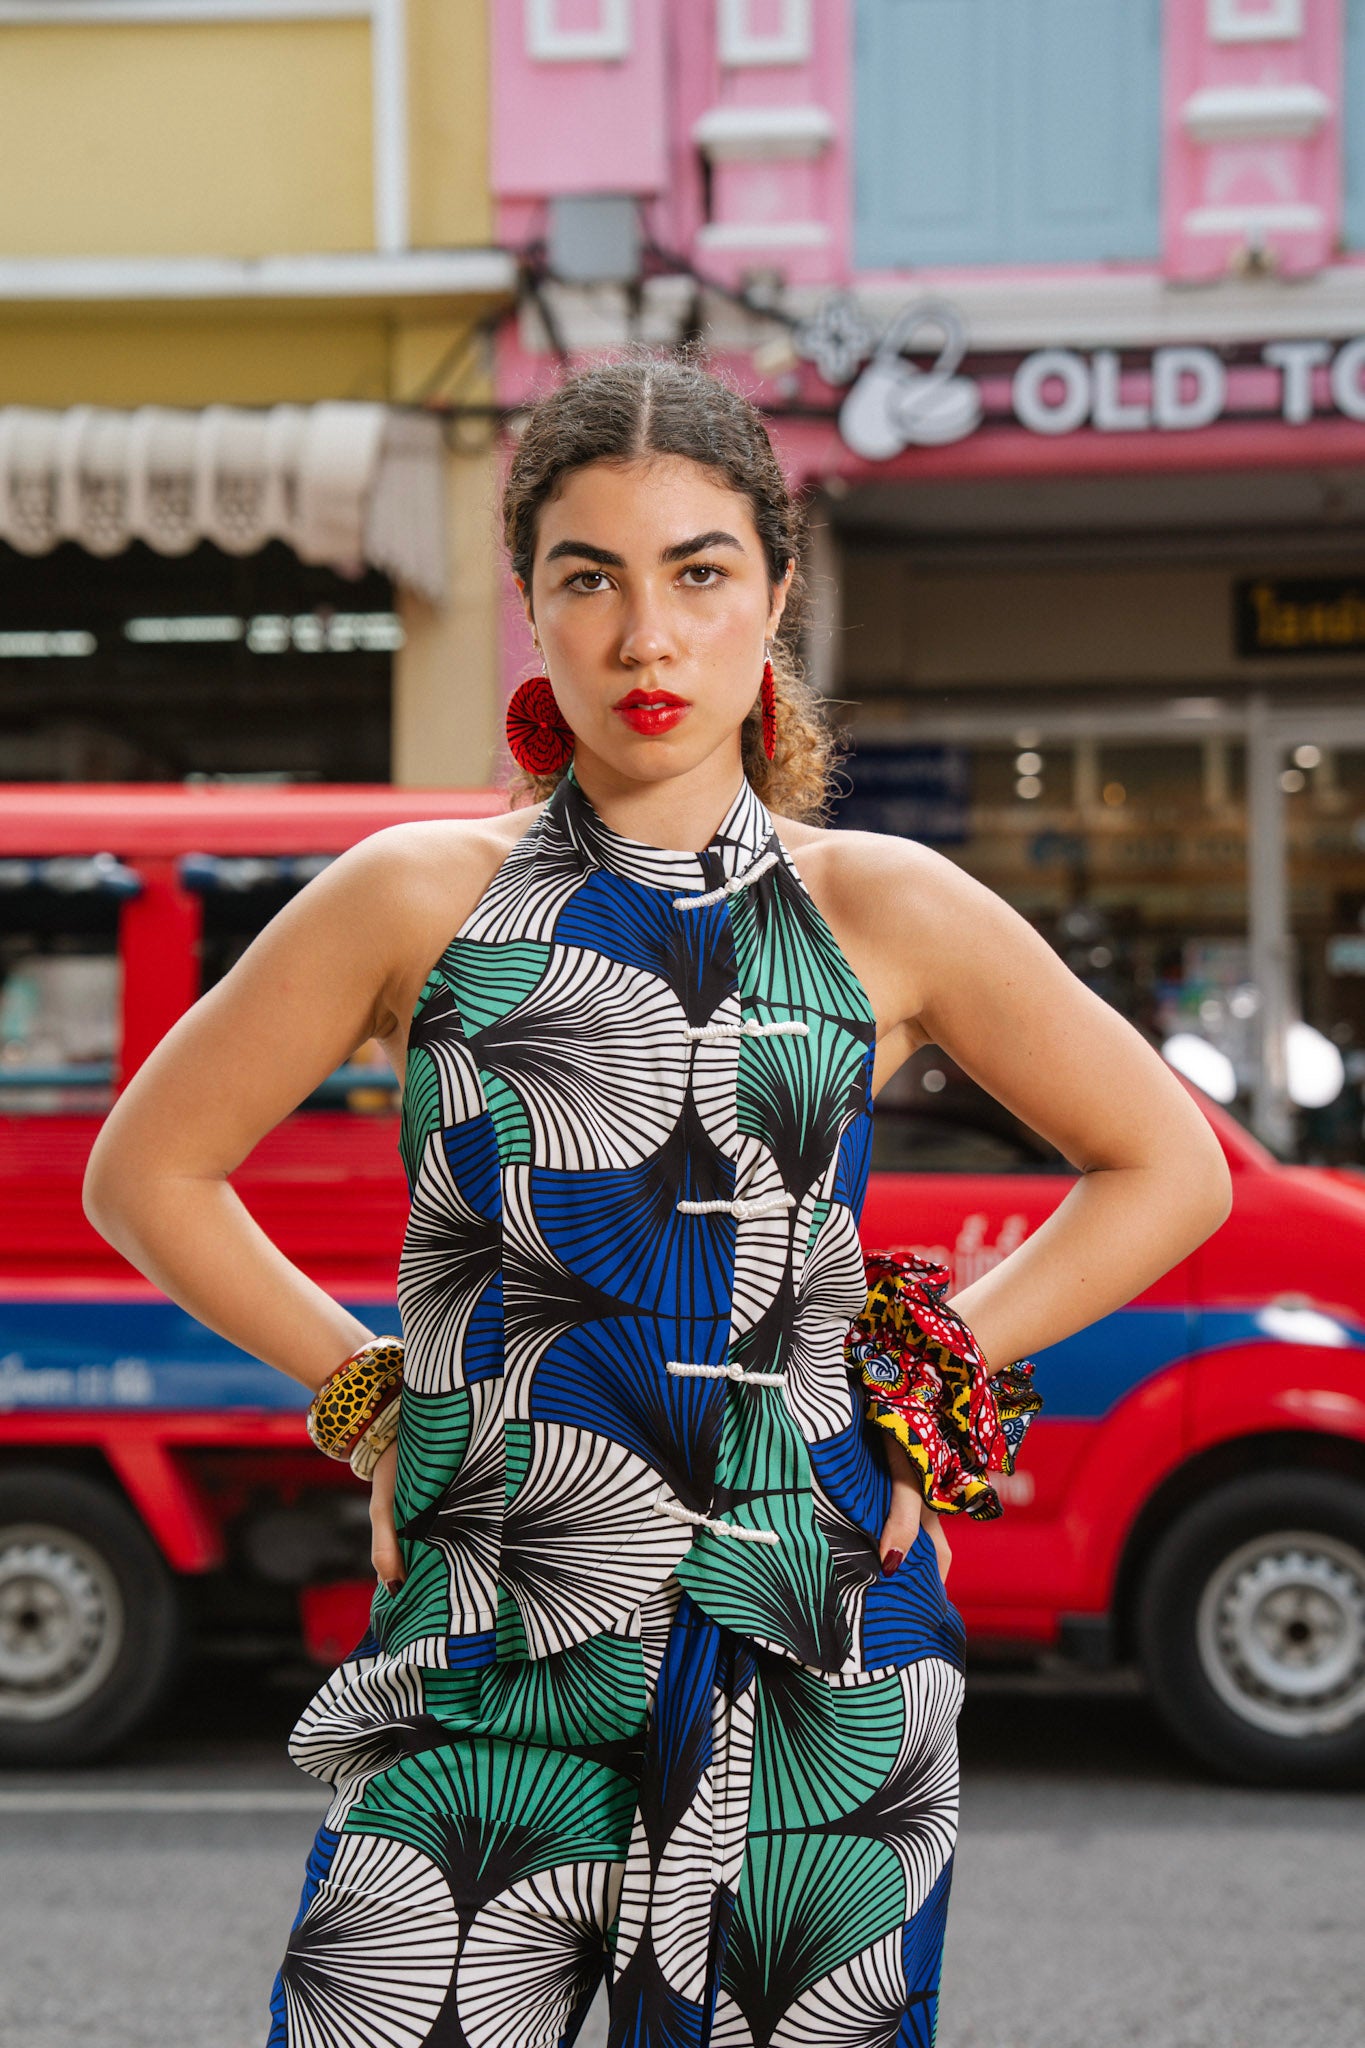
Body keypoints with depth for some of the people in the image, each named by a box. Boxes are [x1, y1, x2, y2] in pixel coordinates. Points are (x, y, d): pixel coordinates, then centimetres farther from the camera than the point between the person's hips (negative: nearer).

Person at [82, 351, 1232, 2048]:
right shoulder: (423, 900, 4)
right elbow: (145, 1172, 13)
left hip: (818, 1679, 1)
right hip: (483, 1673, 0)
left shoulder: (884, 914, 5)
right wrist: (362, 1392, 6)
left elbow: (1171, 1169, 15)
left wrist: (940, 1362, 6)